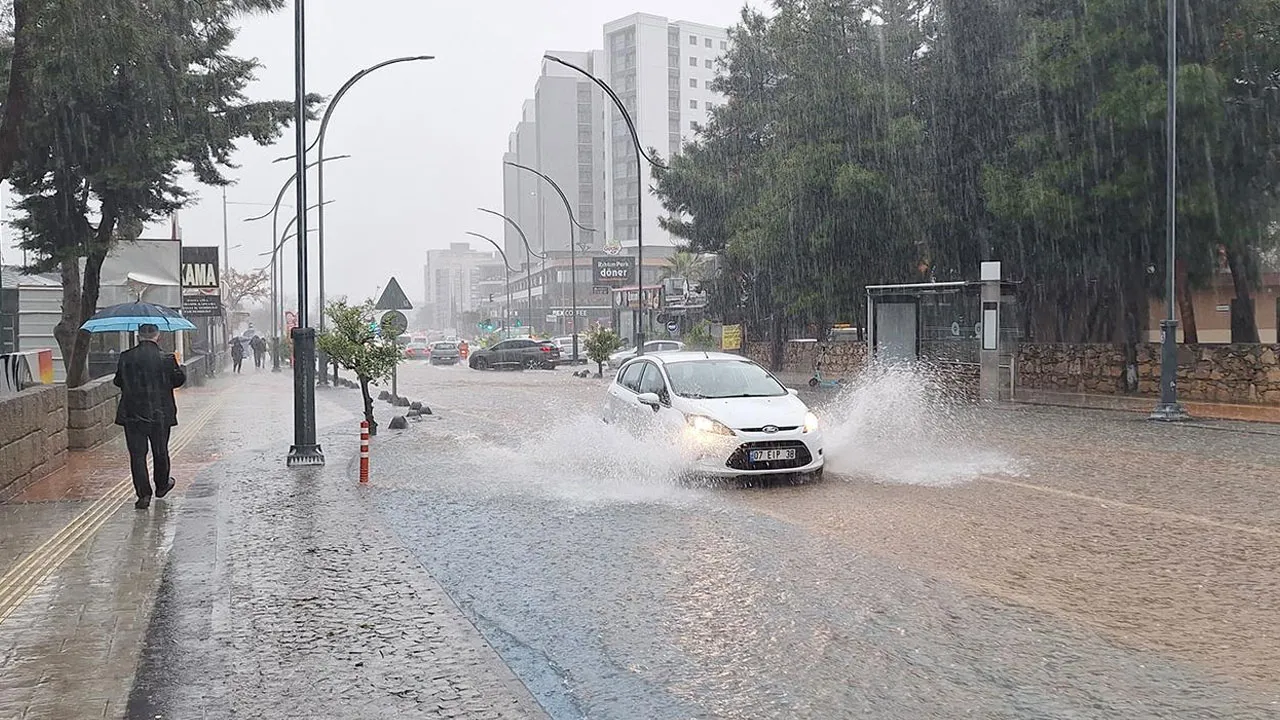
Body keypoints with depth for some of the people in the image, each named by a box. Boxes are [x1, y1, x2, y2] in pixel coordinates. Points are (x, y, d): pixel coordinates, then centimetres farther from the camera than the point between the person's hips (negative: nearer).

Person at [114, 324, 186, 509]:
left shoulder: (126, 357, -4)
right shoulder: (166, 358, -10)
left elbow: (118, 381, 5)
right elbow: (179, 379, 0)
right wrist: (179, 367, 18)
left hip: (132, 415, 0)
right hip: (160, 414, 0)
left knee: (137, 454, 3)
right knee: (160, 452, 17)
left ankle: (143, 494, -3)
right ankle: (162, 485, 35)